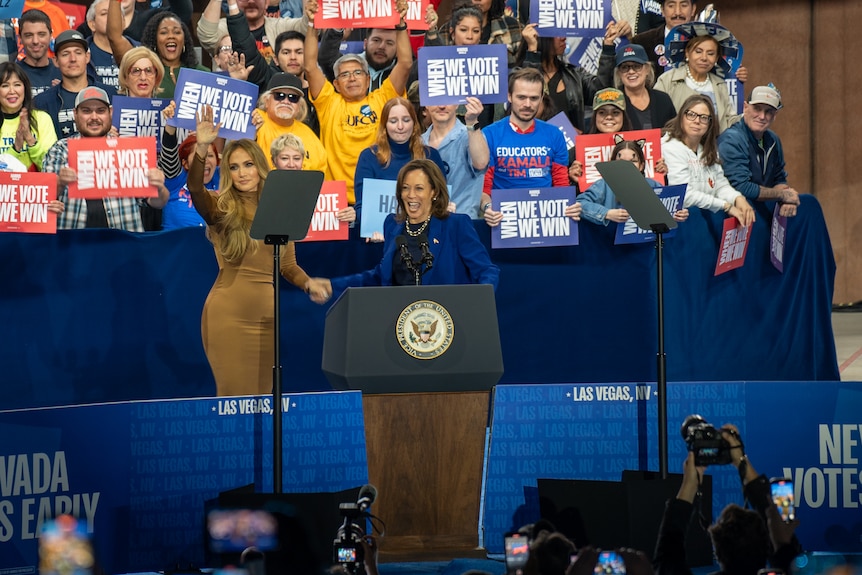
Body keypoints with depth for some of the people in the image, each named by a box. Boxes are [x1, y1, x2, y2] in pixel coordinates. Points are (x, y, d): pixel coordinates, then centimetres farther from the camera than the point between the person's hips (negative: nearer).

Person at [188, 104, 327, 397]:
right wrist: (202, 148, -37)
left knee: (262, 395, 7)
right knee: (235, 396, -4)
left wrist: (308, 283, -8)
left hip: (266, 315, 4)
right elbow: (195, 189, -22)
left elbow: (288, 264, 13)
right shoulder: (221, 208, -1)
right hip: (227, 314, -4)